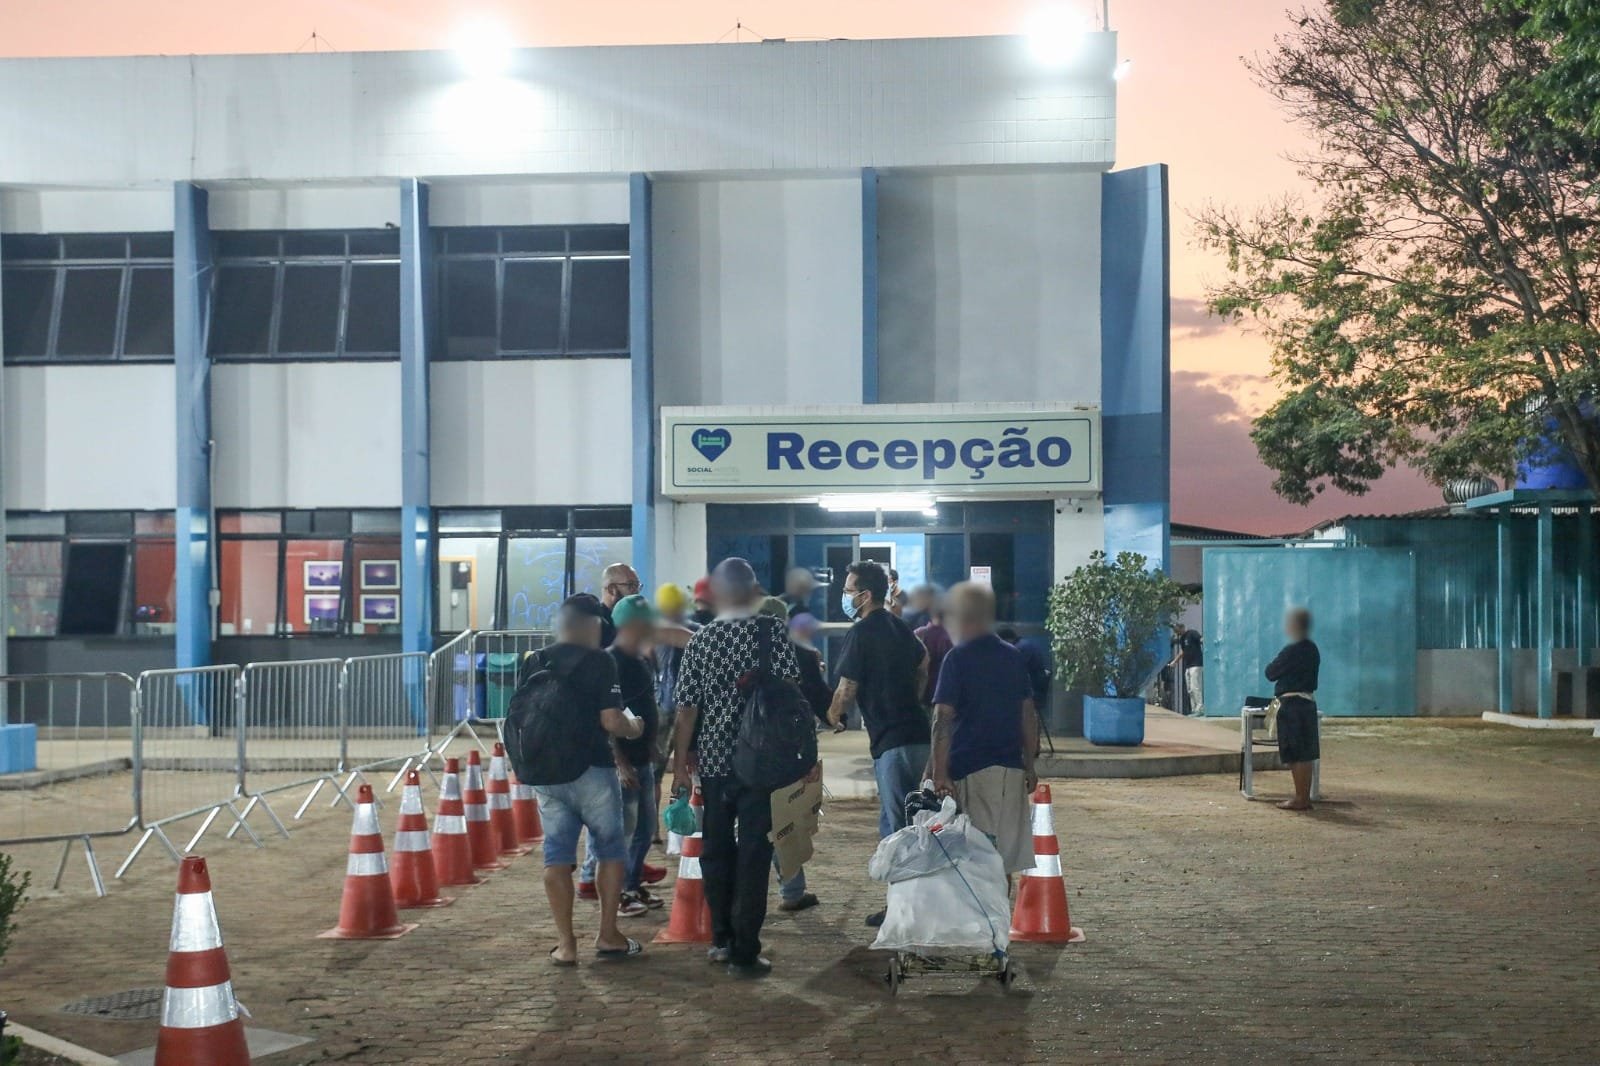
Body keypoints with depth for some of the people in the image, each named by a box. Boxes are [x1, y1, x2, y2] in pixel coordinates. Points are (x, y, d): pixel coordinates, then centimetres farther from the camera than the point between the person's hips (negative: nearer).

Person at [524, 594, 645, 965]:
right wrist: (634, 728, 4)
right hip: (592, 770, -4)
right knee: (610, 849, 11)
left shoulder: (533, 664, 5)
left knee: (557, 854, 7)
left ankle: (566, 944, 7)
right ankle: (608, 936, 14)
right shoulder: (599, 662, -11)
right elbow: (611, 721, -16)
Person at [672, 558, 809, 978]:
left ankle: (721, 938, 27)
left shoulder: (700, 640, 1)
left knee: (716, 849, 17)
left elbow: (687, 708, 1)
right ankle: (744, 953, 0)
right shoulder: (773, 633, -5)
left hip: (713, 760, 3)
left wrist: (680, 762, 10)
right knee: (753, 854, 0)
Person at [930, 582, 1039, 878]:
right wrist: (1029, 766, 20)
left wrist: (940, 773, -16)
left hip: (971, 769, -5)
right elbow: (1029, 715, 13)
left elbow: (943, 718, -15)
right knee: (1005, 854, 11)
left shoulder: (958, 658, -8)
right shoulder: (1014, 656, 10)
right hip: (1011, 768, 5)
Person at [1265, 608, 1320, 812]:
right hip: (1308, 702, 9)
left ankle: (1300, 799, -2)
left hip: (1291, 705, -9)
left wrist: (1273, 664, 10)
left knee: (1296, 756, -5)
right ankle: (1305, 797, 16)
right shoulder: (1312, 650, 11)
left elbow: (1270, 673, -10)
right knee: (1305, 755, 11)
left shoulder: (1292, 651, -16)